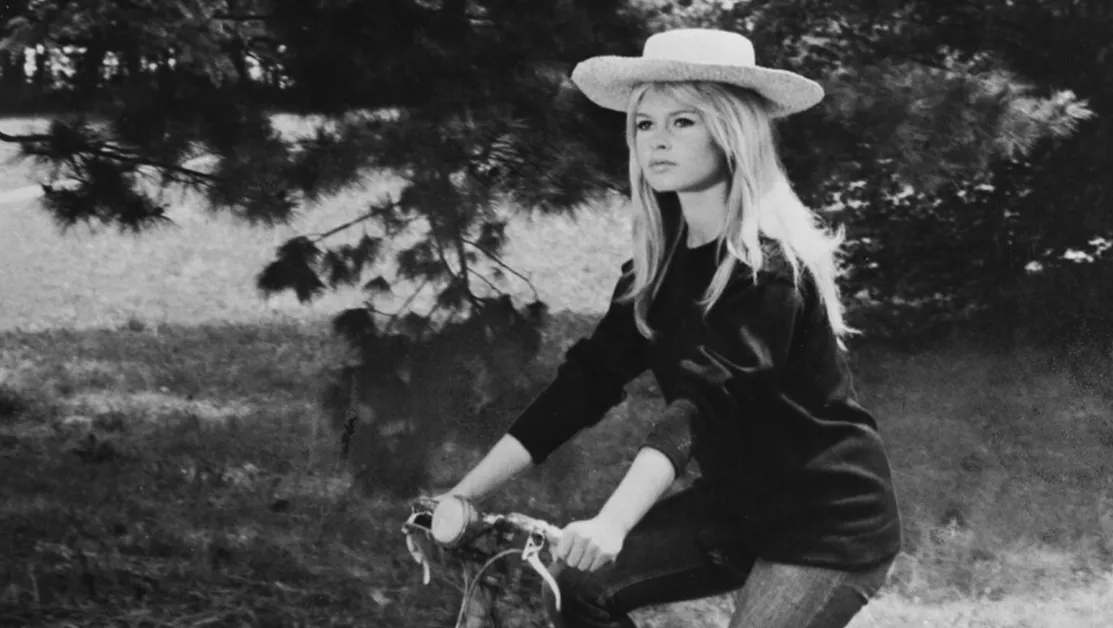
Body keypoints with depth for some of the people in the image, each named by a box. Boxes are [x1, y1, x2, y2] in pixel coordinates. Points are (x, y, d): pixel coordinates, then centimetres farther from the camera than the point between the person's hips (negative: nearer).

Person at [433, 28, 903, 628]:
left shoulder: (768, 264, -23)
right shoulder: (662, 259, 0)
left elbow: (702, 394, -35)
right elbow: (588, 376, -3)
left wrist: (613, 522, -48)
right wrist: (463, 494, -9)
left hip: (831, 522, -7)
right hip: (739, 504, 7)